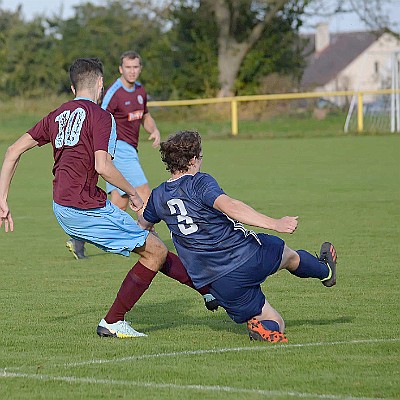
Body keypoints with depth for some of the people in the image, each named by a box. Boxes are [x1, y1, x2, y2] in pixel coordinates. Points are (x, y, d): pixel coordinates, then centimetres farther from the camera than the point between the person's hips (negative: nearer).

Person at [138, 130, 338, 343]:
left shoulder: (158, 196, 7)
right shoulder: (200, 182, -11)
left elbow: (142, 225, 27)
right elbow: (229, 206, -30)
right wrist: (274, 224, -37)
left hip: (218, 283, 4)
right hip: (247, 256, -4)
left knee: (275, 327, 14)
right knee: (287, 254, 32)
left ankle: (259, 325, -17)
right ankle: (325, 271, 56)